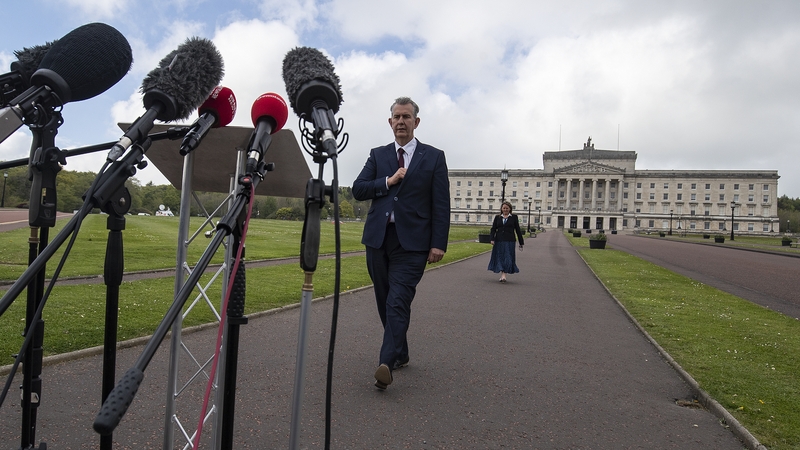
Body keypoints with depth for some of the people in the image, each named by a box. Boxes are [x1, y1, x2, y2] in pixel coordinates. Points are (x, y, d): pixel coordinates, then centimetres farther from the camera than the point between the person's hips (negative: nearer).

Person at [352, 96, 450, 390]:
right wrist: (388, 182, -10)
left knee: (398, 303, -14)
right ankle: (400, 355, 27)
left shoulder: (433, 157, 4)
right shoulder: (377, 155, 13)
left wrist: (439, 243, -9)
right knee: (385, 302, 12)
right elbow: (358, 190, 4)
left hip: (412, 241, -4)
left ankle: (386, 363, -15)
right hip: (378, 237, 4)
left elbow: (441, 204, -1)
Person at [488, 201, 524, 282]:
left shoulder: (514, 217, 5)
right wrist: (492, 239, -10)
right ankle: (501, 275, 13)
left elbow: (518, 230, 6)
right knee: (500, 258, 4)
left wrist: (521, 243, 5)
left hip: (509, 241, -2)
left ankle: (503, 275, -12)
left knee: (507, 258, -8)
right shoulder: (497, 217, 9)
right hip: (499, 241, 2)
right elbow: (493, 229, 5)